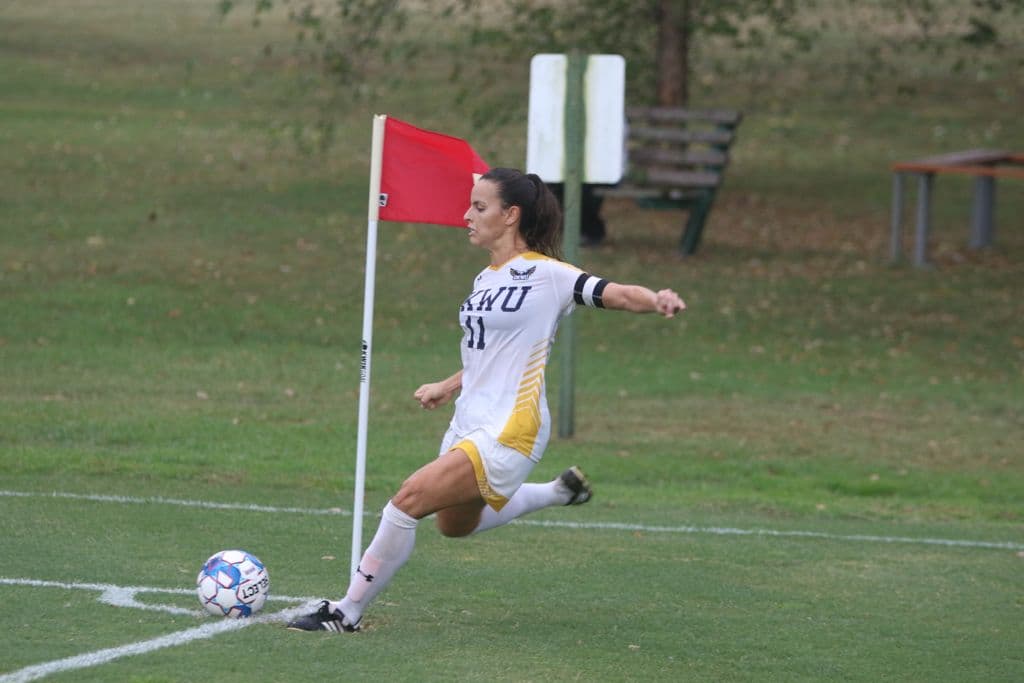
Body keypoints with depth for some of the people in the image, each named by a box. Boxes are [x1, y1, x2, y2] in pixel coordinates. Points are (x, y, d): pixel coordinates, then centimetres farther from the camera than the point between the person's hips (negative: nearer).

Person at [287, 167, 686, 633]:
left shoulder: (545, 274, -11)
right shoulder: (486, 280, 13)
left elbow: (615, 294, -20)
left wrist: (656, 301, -39)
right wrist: (449, 386, 24)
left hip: (507, 432, -10)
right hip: (468, 425, 10)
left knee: (409, 500, -19)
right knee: (455, 523, 26)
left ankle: (348, 612, -10)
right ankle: (559, 493, 41)